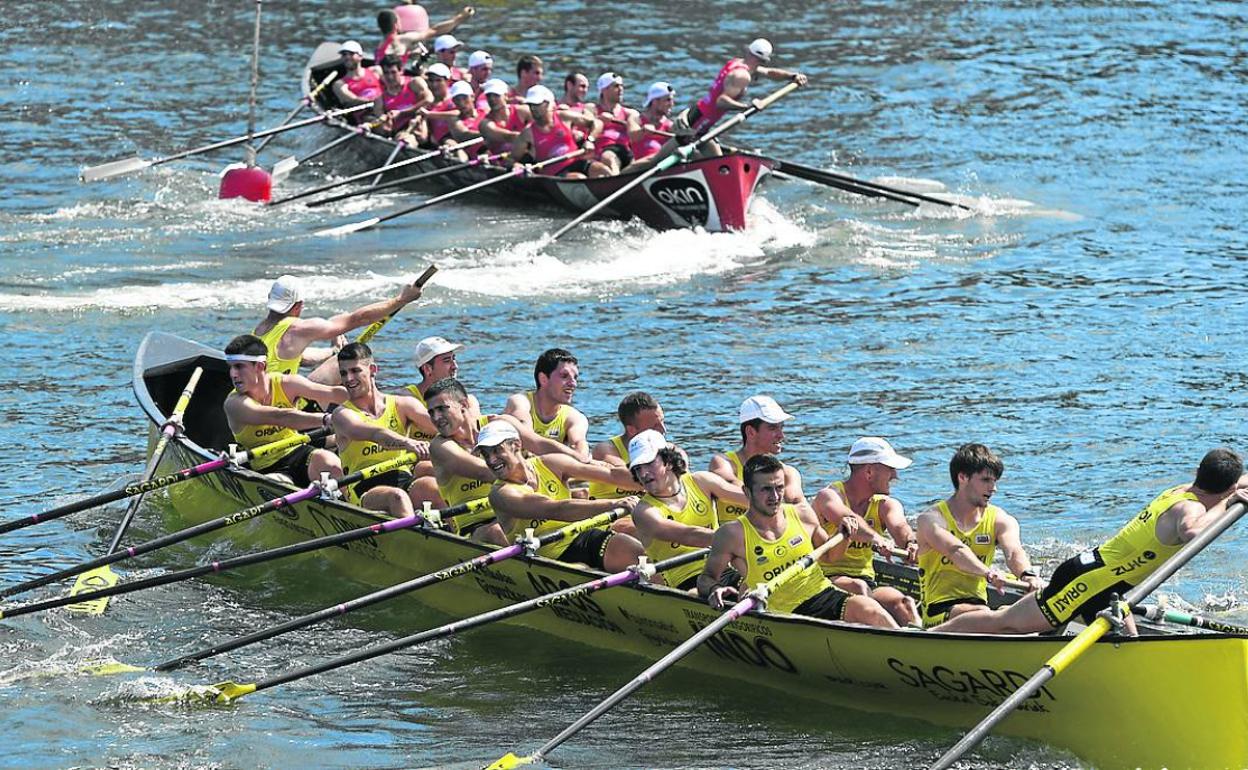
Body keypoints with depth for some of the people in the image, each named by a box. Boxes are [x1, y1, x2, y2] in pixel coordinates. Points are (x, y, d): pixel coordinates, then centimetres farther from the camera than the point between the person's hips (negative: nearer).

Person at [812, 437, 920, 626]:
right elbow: (847, 518, -31)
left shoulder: (884, 505, 10)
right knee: (858, 587, -37)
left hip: (866, 580, 5)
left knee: (903, 603, -25)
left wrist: (911, 543, -38)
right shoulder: (829, 496, -8)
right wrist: (875, 538, -51)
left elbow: (898, 525, -13)